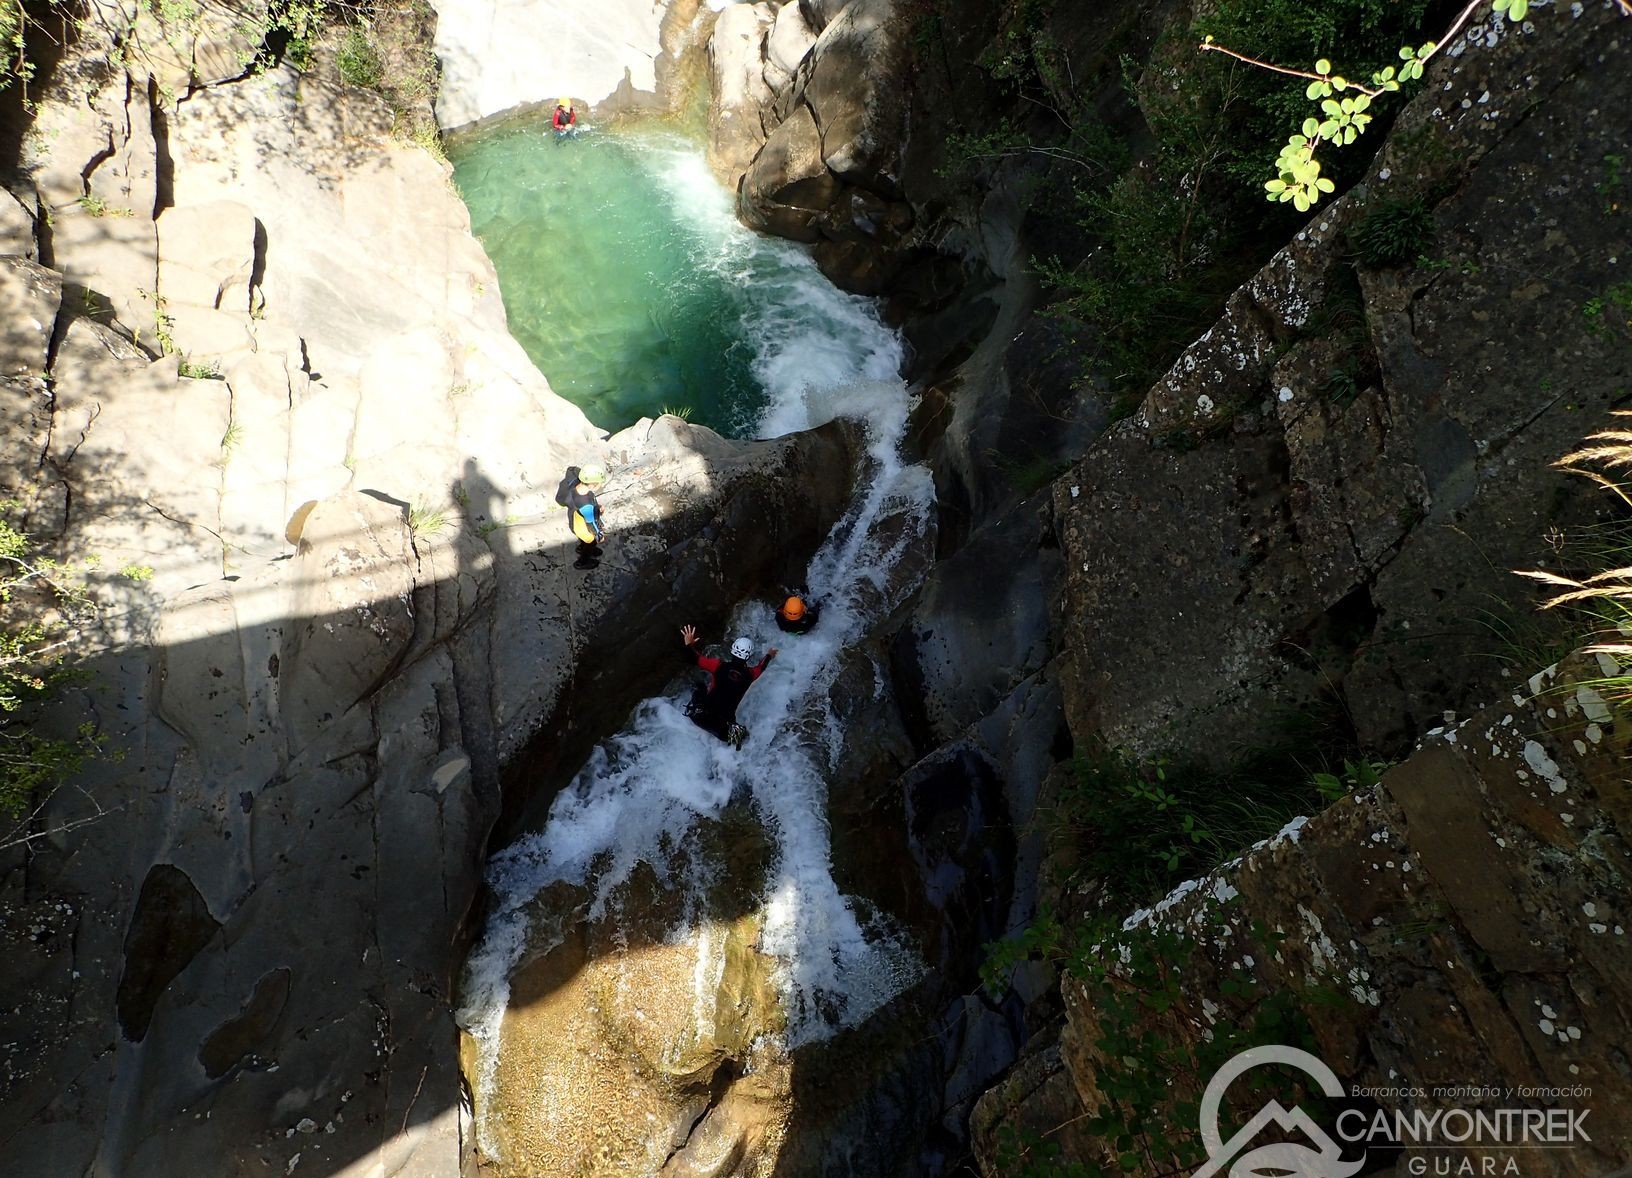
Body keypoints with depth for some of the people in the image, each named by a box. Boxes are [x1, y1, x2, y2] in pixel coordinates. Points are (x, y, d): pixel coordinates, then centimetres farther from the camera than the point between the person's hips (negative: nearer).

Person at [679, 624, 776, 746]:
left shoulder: (719, 665, -16)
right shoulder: (749, 674, -9)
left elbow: (697, 658, -9)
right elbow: (760, 667, 14)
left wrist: (689, 644, 10)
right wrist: (769, 656, 36)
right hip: (726, 717, 0)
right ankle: (731, 731, -4)